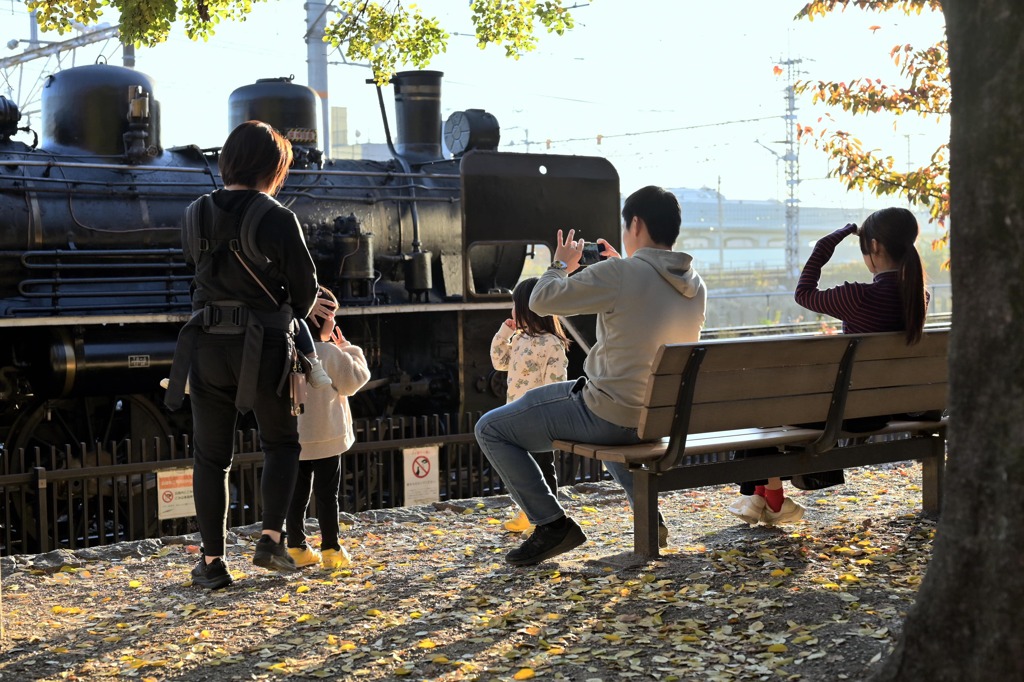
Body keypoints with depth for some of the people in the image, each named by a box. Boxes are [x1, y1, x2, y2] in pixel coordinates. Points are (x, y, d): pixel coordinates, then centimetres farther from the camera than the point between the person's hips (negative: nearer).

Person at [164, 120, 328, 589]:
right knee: (281, 443, 17)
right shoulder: (277, 219, -9)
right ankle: (271, 538, 4)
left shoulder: (196, 215, 4)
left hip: (207, 347, 3)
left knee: (210, 456, 10)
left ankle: (212, 561, 10)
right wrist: (290, 315, 20)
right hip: (264, 347, -3)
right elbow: (306, 287, -4)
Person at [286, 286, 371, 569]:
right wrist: (349, 351, 5)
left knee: (297, 493, 10)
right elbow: (352, 382, -6)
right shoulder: (330, 353, -14)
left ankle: (296, 548, 12)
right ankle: (331, 549, 6)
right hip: (325, 436, -5)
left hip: (293, 437, 5)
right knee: (327, 493, 2)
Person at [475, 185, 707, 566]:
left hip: (612, 415, -8)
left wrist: (561, 264, 6)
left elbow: (541, 301, -13)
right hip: (664, 417, 8)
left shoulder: (619, 274, -21)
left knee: (491, 430, 3)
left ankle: (552, 525, 3)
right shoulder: (695, 285, 2)